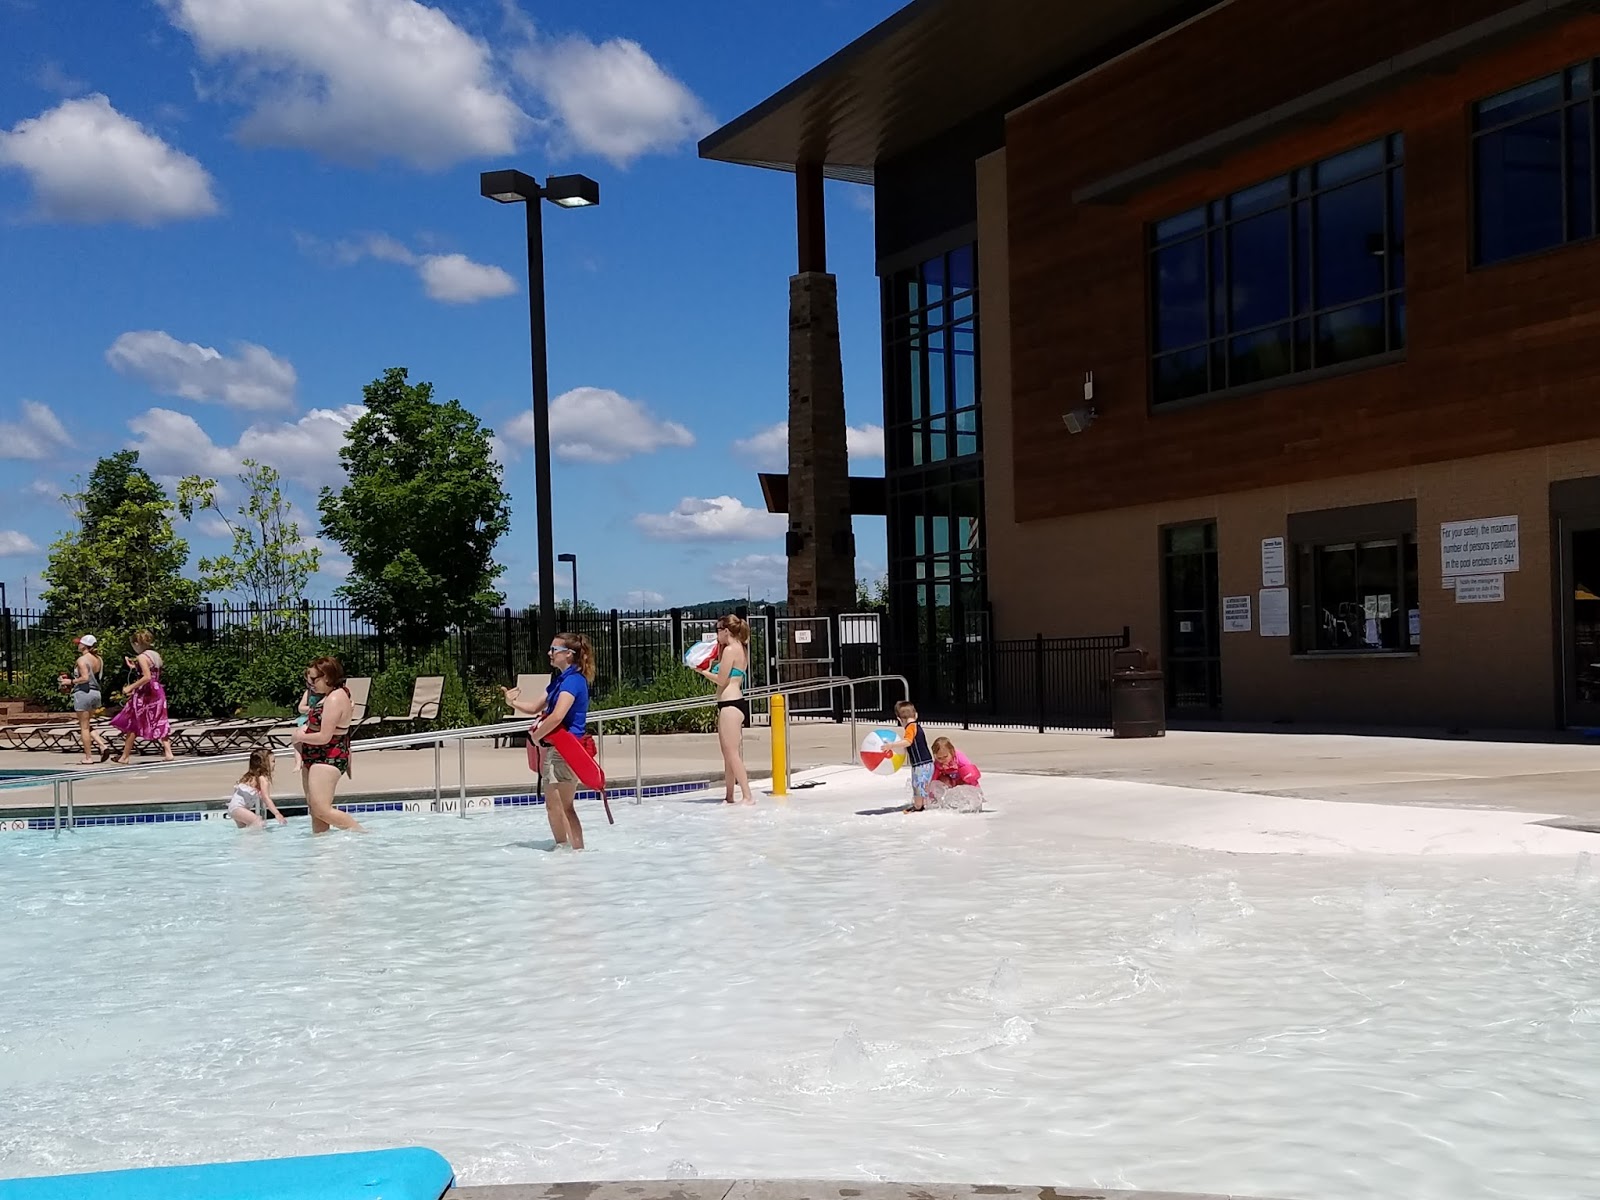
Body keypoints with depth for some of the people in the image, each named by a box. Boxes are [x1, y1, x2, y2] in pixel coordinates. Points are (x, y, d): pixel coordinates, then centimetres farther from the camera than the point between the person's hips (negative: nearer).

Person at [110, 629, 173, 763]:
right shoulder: (156, 655, 11)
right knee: (159, 724, 8)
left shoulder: (142, 657, -13)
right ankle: (168, 752, -3)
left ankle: (124, 756, 9)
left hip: (145, 694, -8)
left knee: (131, 725, 4)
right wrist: (135, 667, 22)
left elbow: (147, 677, -23)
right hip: (157, 692, 8)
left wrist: (130, 687, -17)